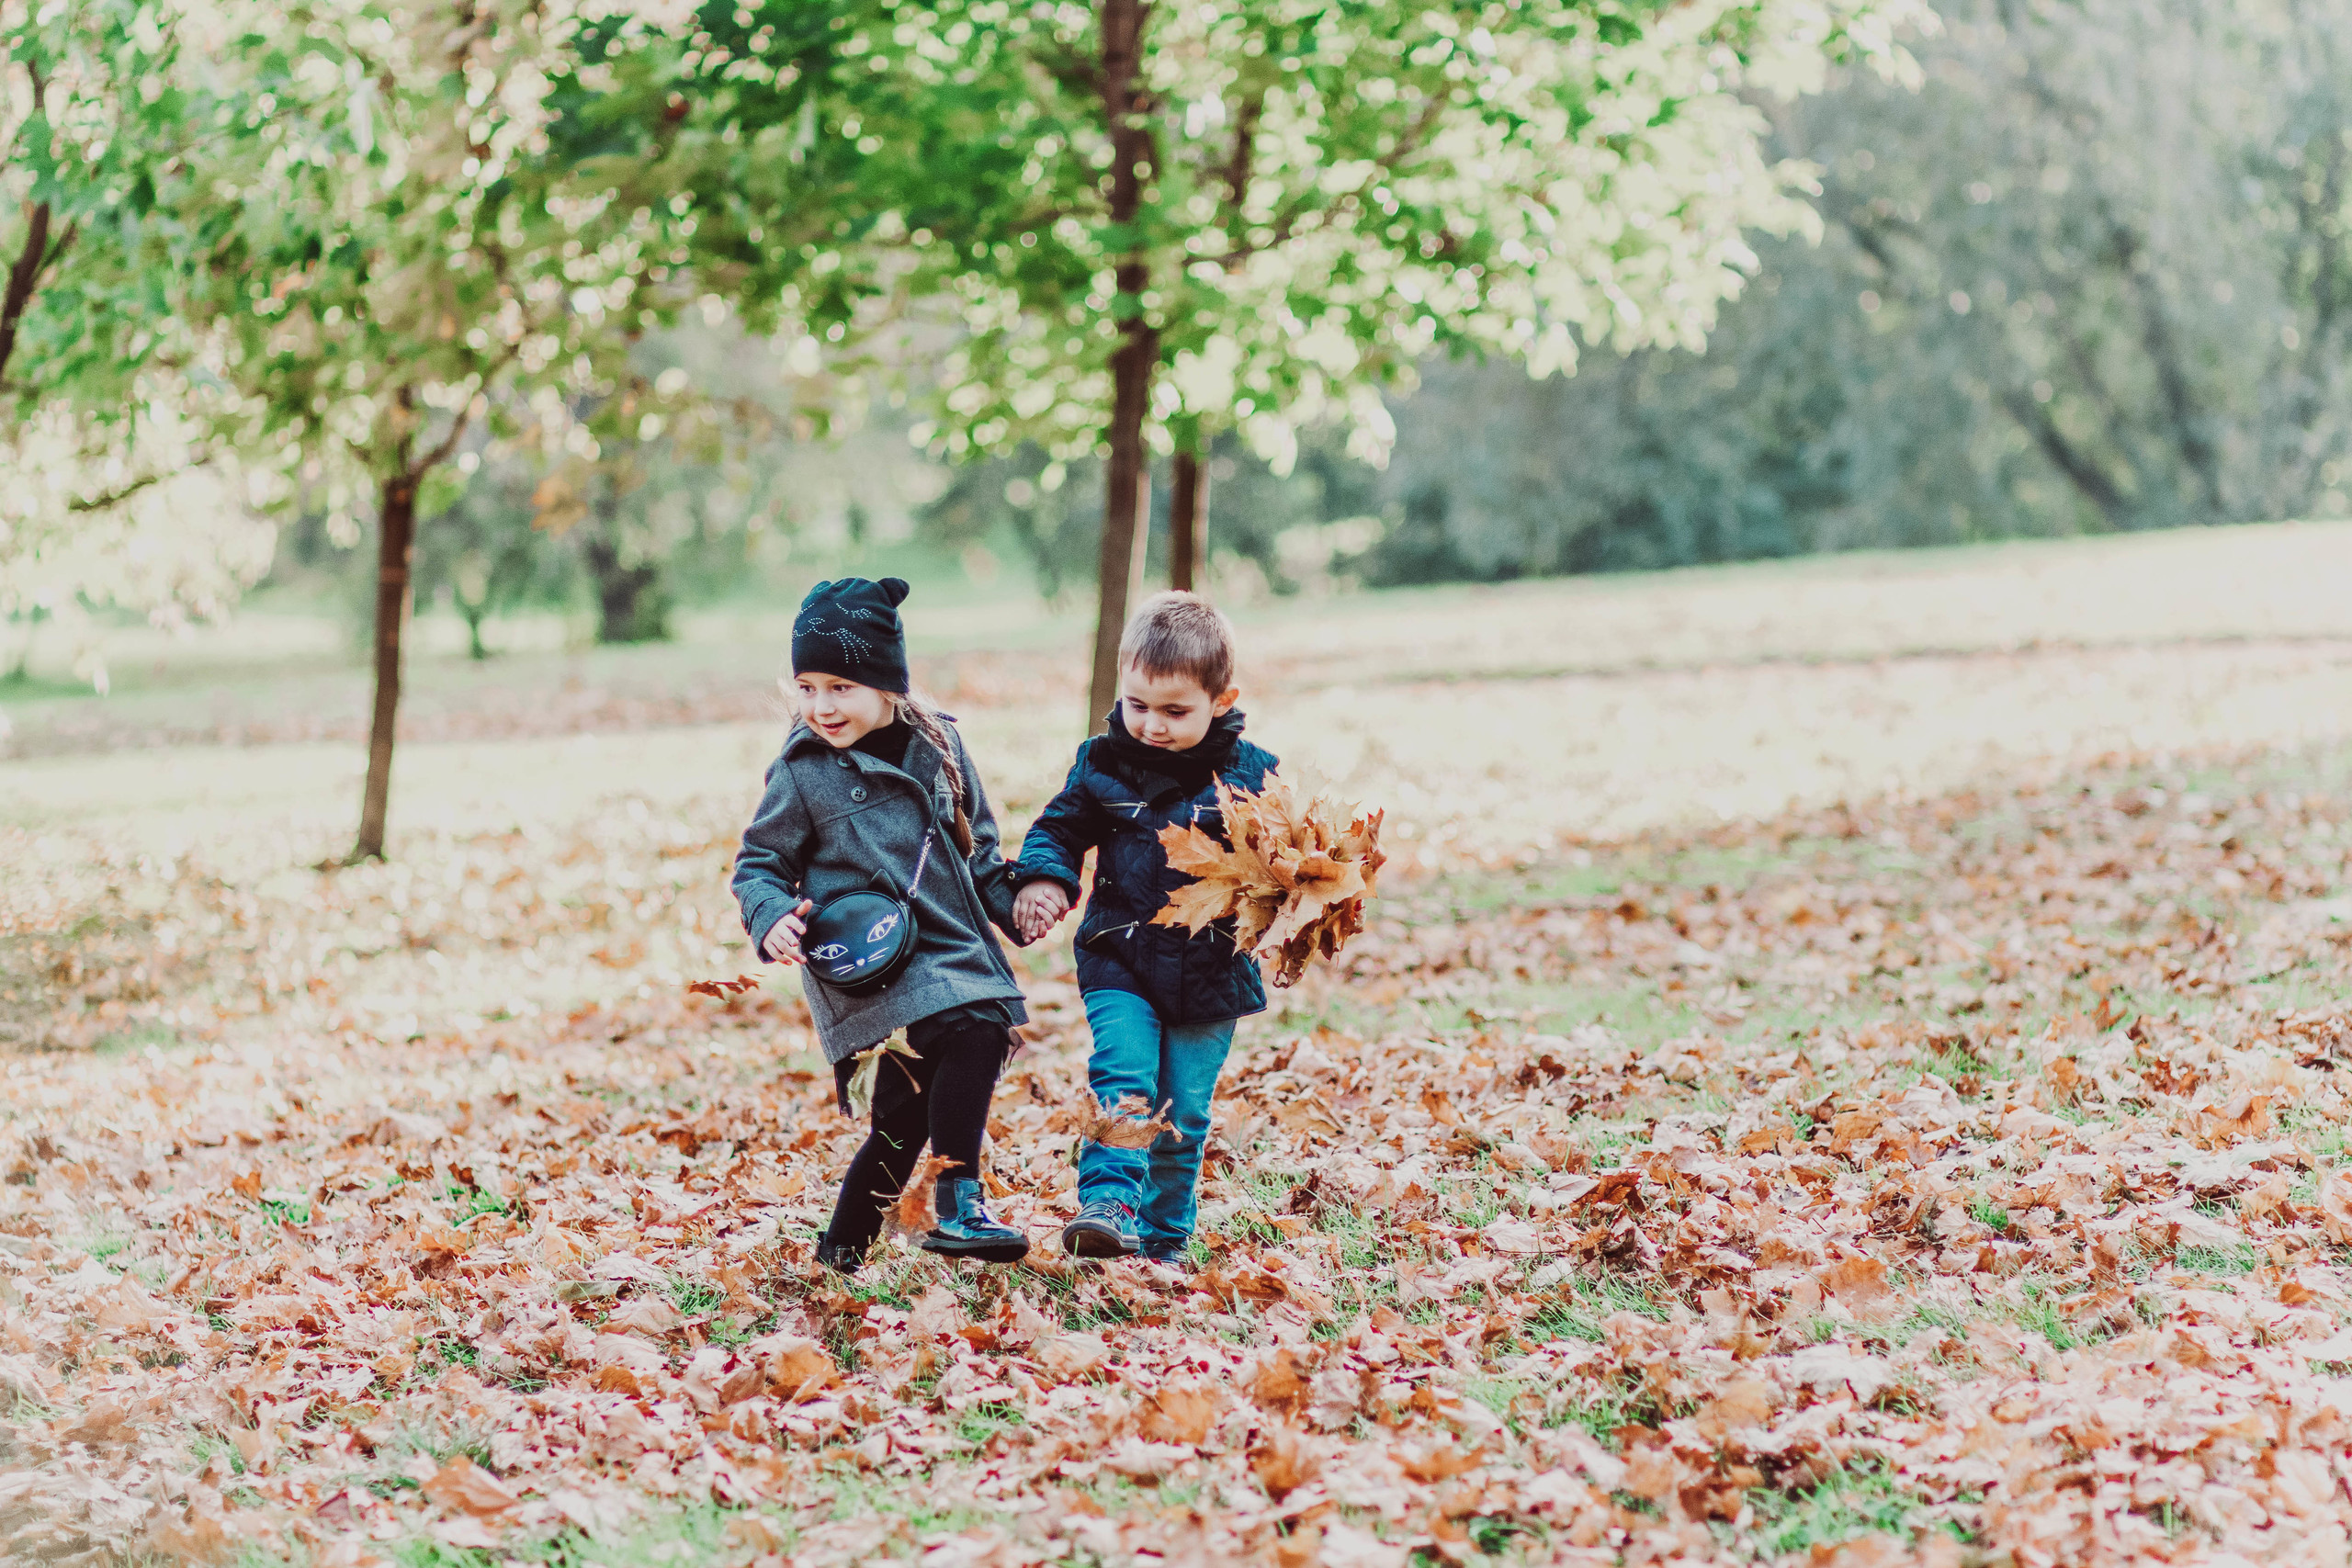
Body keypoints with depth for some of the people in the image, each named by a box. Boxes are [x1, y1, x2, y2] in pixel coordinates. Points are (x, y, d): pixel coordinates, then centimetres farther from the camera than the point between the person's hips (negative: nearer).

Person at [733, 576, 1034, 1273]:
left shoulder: (937, 746, 8)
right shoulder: (802, 773, -4)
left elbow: (976, 844, 21)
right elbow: (760, 862, 2)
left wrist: (1012, 901, 9)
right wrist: (772, 918, -17)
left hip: (952, 948, 5)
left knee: (908, 1113, 8)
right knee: (971, 1031, -28)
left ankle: (842, 1252, 21)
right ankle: (959, 1205, -24)